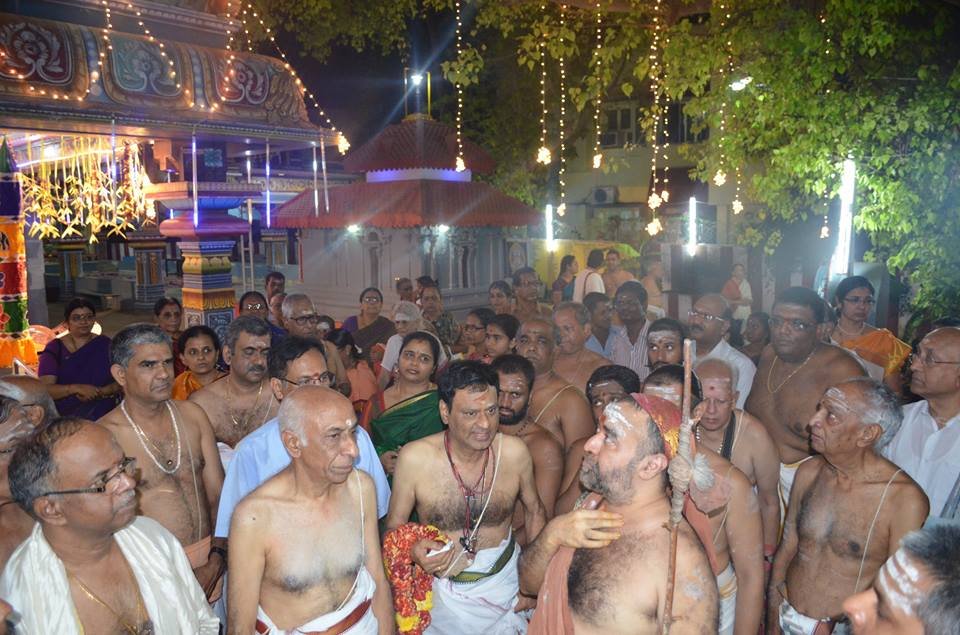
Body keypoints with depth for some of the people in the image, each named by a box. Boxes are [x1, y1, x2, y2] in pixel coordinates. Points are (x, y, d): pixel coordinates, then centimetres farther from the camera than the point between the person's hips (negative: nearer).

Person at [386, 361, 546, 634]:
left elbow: (534, 510, 3)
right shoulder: (414, 458, -20)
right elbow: (393, 527, -7)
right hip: (442, 588, -1)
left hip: (504, 580, 2)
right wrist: (412, 551, -27)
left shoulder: (514, 452, -15)